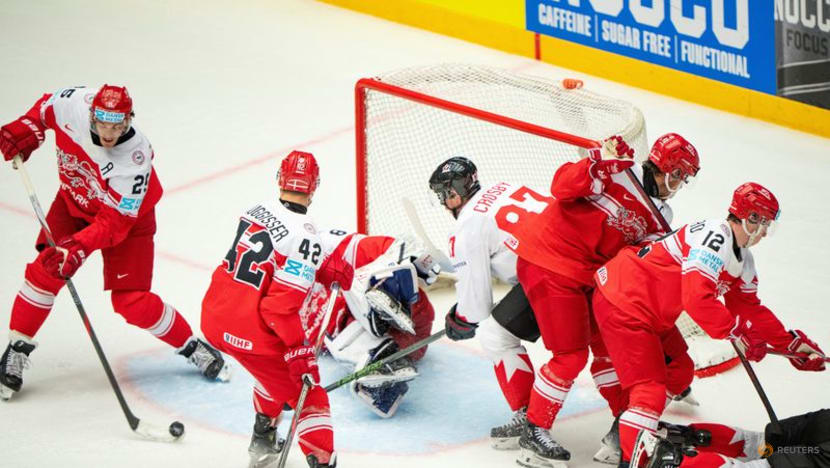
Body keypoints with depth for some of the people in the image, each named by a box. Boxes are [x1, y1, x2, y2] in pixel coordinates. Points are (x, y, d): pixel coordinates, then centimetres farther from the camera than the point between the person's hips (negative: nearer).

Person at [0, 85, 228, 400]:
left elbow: (114, 222, -33)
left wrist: (77, 247, -44)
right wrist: (26, 131, -18)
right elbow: (45, 108, -1)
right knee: (45, 271, -12)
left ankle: (192, 347, 11)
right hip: (74, 200, 4)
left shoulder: (135, 159, -37)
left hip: (127, 213, -4)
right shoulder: (73, 103, -27)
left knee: (131, 302, -9)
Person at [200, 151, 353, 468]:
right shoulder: (304, 235, -20)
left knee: (276, 371, 33)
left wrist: (327, 267, 10)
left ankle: (262, 442, 47)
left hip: (215, 319, 8)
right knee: (307, 393, 5)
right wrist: (300, 352, -18)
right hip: (252, 334, -8)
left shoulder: (258, 211, 3)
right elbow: (282, 305, -23)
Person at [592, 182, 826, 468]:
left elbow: (749, 308, 18)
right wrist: (737, 333, -31)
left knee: (678, 374, 23)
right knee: (650, 389, -16)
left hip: (653, 312, 11)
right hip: (622, 302, -11)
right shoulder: (714, 239, -24)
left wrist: (793, 344, 15)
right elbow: (697, 299, -33)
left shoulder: (743, 260, 10)